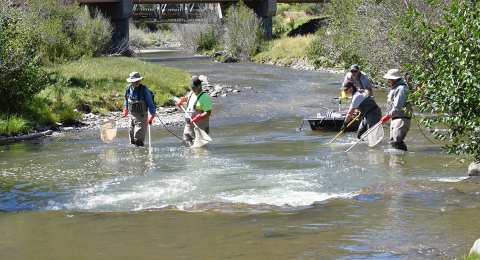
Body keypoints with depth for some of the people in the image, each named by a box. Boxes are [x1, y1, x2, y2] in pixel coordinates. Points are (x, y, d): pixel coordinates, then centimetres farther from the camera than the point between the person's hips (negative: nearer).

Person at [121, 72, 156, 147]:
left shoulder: (144, 89, -15)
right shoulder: (128, 88, 1)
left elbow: (150, 103, -12)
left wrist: (151, 117, -20)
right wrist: (125, 110, 22)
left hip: (142, 116, -6)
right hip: (132, 115, 6)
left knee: (138, 140, -14)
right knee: (132, 140, 14)